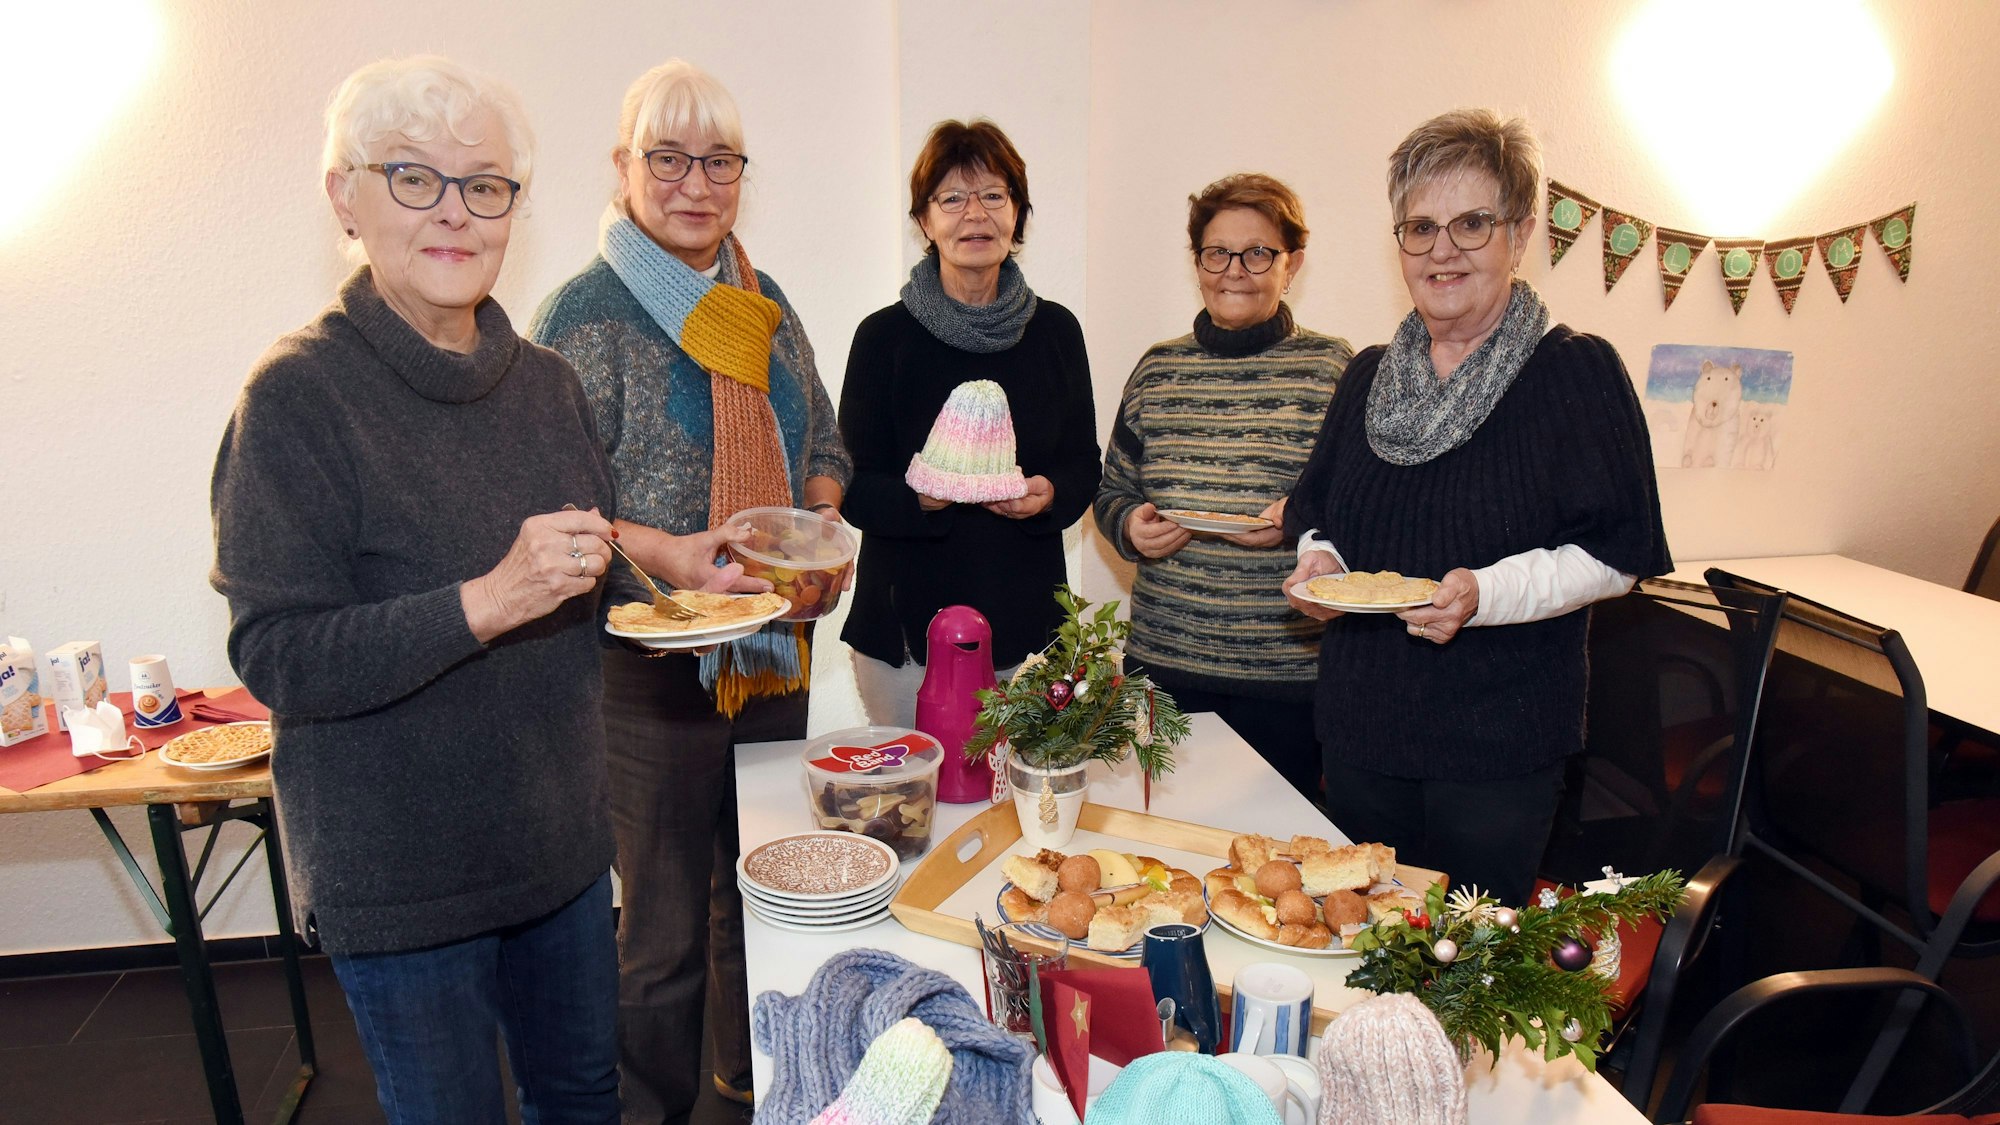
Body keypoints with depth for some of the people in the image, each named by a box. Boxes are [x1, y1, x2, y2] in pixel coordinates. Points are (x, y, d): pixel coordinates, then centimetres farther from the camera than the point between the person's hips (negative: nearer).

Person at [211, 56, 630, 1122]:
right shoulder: (299, 393, -16)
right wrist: (487, 603, -31)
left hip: (559, 836, 6)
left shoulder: (546, 380, 3)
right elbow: (275, 656, -20)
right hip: (400, 869, -5)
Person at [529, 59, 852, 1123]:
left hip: (774, 648, 6)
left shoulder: (765, 305, 10)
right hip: (652, 664, -6)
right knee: (665, 924, 5)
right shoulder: (585, 313, -9)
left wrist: (821, 522, -2)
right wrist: (670, 554, -27)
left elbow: (823, 446, 17)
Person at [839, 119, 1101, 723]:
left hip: (1026, 624, 3)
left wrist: (1049, 494, -12)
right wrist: (921, 494, -23)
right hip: (908, 625, -2)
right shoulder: (885, 335, -4)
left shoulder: (1056, 331, 4)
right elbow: (855, 488, -3)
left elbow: (1084, 466, 9)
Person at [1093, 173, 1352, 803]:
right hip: (1162, 659, 3)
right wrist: (1128, 527, -5)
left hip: (1286, 669, -2)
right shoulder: (1157, 369, 9)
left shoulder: (1332, 367, 0)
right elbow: (1112, 491, 16)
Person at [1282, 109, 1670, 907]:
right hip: (1360, 729, 5)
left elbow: (1616, 554, -9)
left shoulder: (1577, 372, -7)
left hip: (1499, 747, -5)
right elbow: (1318, 507, 18)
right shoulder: (1371, 375, 9)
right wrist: (1321, 559, -4)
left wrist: (1487, 593, -24)